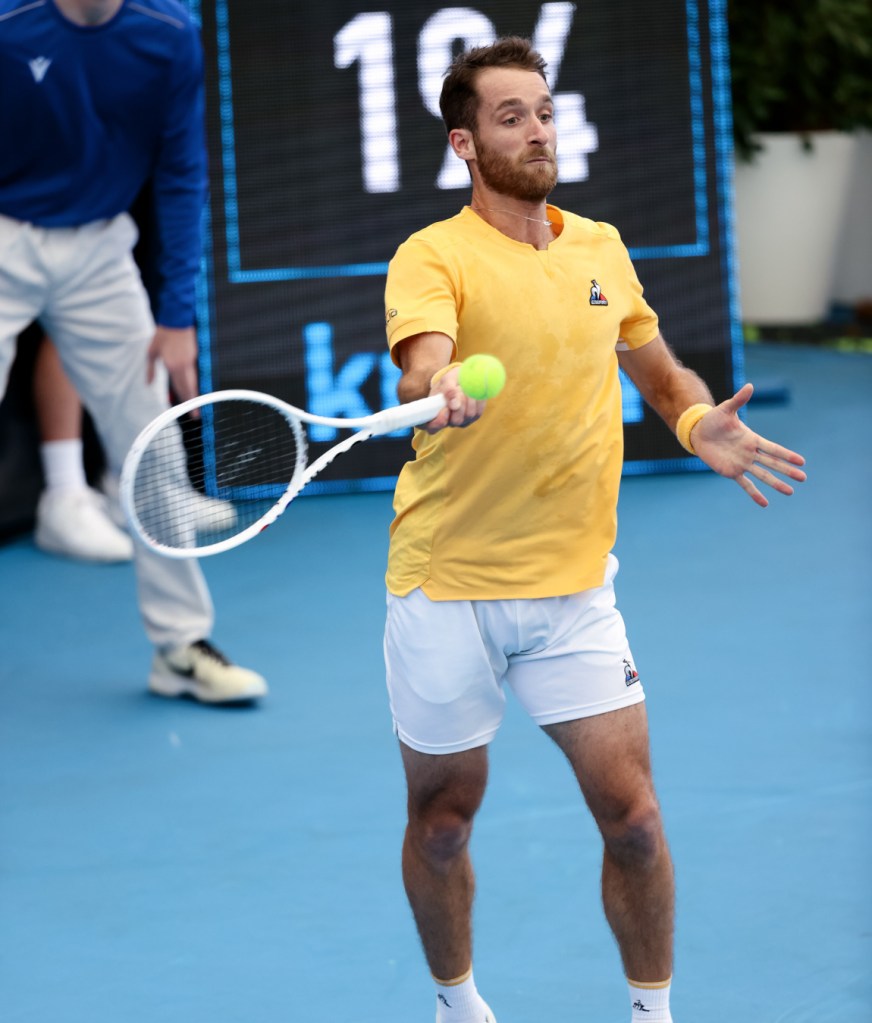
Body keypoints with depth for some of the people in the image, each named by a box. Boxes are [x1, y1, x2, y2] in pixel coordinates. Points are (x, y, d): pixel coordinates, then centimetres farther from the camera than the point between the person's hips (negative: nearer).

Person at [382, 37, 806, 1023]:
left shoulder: (601, 248, 7)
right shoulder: (432, 256, -9)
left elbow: (659, 370, 20)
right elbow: (423, 357, -30)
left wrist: (698, 423, -1)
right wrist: (442, 389, -53)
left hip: (573, 586, 3)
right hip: (446, 585, -3)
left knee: (630, 811, -3)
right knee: (442, 815, 10)